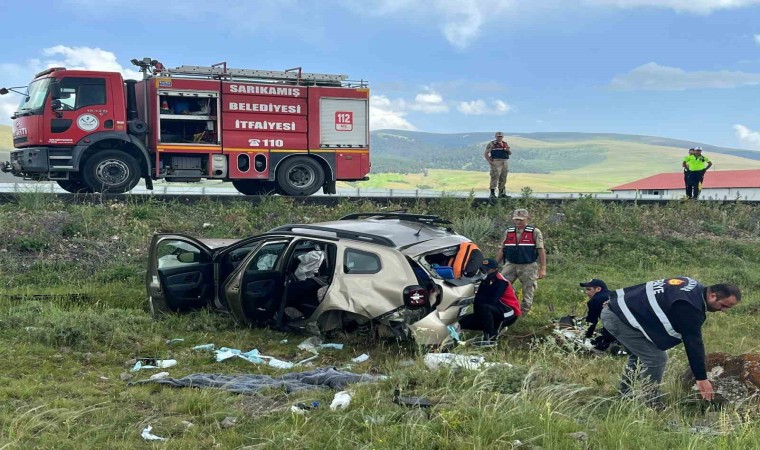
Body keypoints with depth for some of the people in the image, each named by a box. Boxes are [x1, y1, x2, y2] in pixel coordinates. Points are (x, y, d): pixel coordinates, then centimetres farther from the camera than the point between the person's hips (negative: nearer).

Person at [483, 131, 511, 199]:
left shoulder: (505, 144, 15)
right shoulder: (492, 144, -1)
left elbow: (510, 153, 18)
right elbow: (486, 153, -4)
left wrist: (508, 150, -6)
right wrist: (490, 161, -15)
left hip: (505, 162, 6)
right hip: (496, 162, -6)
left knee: (503, 178, 7)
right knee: (495, 177, -11)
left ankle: (501, 193, 14)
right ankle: (492, 193, -9)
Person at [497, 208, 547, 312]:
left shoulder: (535, 232, -2)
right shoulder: (509, 232, 9)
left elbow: (541, 251, -5)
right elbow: (503, 250, 16)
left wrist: (542, 269, -11)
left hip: (528, 267, -3)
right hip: (510, 265, 3)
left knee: (528, 291, 3)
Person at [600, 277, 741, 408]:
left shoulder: (695, 288, 9)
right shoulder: (689, 307, -22)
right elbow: (693, 342, -19)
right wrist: (701, 378, -13)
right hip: (620, 317, -11)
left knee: (638, 355, 26)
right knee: (656, 359, -9)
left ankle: (624, 398, 35)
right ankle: (652, 407, 2)